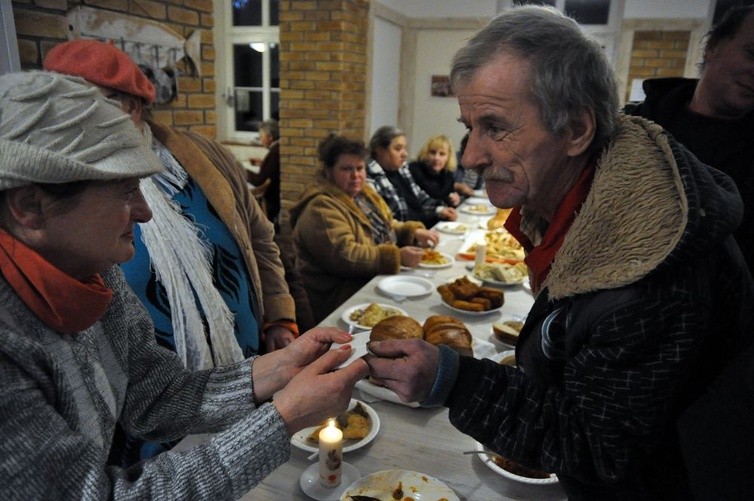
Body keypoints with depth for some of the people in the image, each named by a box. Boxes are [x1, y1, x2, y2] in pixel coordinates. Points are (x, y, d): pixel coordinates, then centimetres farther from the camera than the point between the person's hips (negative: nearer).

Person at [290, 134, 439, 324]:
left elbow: (387, 228, 23)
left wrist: (414, 232, 3)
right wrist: (397, 257, -29)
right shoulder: (321, 208, -15)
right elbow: (344, 256, -26)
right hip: (345, 299, -9)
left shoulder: (364, 193, 14)